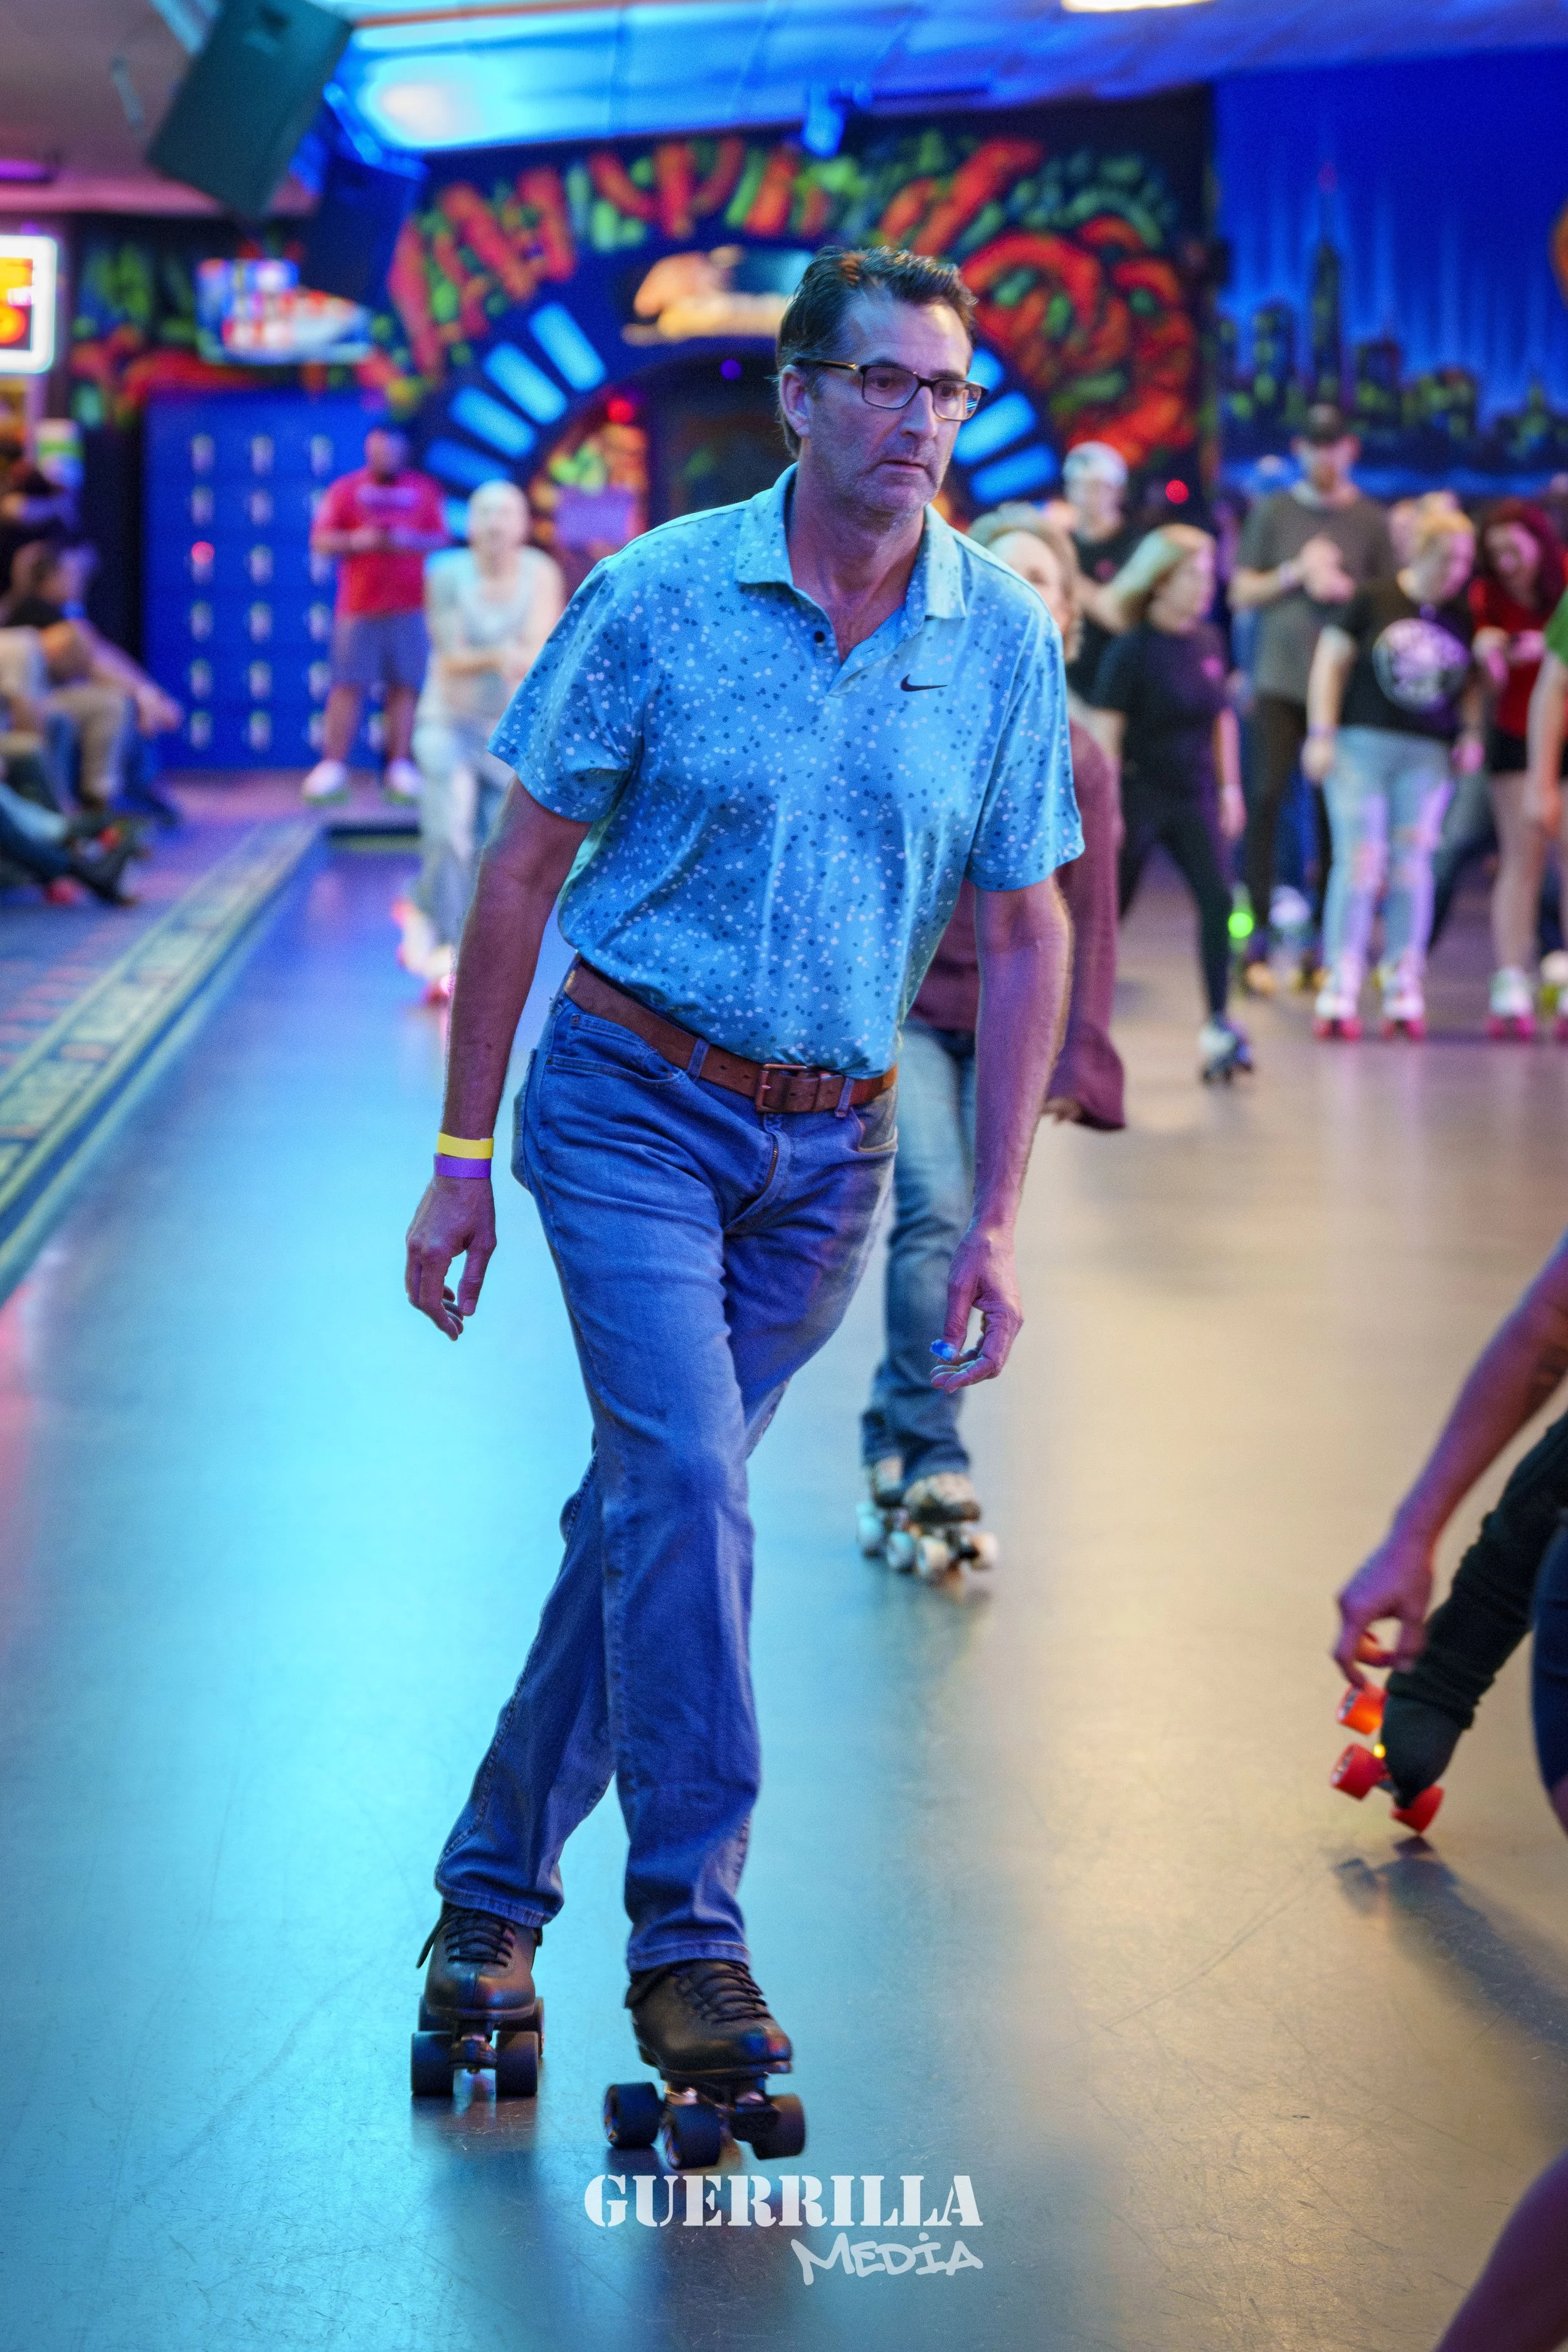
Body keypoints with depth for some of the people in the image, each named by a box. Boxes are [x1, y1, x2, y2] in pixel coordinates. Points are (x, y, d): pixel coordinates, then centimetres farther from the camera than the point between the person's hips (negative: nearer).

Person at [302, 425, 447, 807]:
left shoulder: (424, 490, 12)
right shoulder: (345, 490, 7)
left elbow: (441, 540, 9)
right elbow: (320, 541, 4)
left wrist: (412, 541, -10)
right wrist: (355, 541, -14)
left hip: (409, 607, 1)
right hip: (358, 605, -1)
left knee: (404, 687, -2)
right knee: (347, 686, -5)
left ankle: (400, 769, 2)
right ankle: (333, 769, -4)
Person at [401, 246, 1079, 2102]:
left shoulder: (1005, 640, -2)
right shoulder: (658, 596, -9)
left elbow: (1024, 935, 4)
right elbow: (522, 873, -3)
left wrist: (992, 1224, 0)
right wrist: (464, 1158, -3)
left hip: (829, 1145, 3)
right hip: (633, 1099, -3)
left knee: (649, 1503, 9)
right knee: (683, 1479, -18)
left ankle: (495, 1890, 23)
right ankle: (688, 1932, -10)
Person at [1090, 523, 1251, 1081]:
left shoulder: (1208, 641, 4)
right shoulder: (1131, 650, -12)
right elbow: (1106, 730, -13)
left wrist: (1230, 788, 12)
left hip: (1193, 795, 4)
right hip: (1139, 793, -4)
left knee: (1217, 899, -10)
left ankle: (1217, 1026, -8)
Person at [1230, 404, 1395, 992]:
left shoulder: (1371, 520, 9)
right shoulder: (1272, 511, 8)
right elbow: (1241, 593, 8)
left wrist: (1346, 591, -6)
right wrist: (1296, 573, -7)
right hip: (1280, 675, -1)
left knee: (1335, 810, 0)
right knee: (1267, 796, -10)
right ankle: (1259, 935, -6)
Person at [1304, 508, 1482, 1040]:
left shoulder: (1462, 619, 8)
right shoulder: (1374, 601, -2)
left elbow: (1471, 682, 18)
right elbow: (1331, 661, 1)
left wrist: (1471, 733, 2)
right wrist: (1321, 733, -5)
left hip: (1427, 756, 3)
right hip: (1363, 743, -3)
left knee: (1412, 865, 2)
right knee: (1360, 862, -7)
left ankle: (1403, 989, 7)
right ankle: (1340, 989, -5)